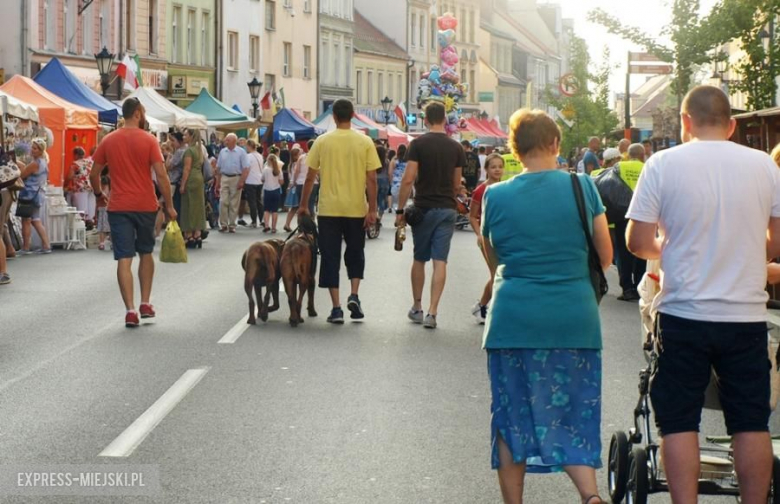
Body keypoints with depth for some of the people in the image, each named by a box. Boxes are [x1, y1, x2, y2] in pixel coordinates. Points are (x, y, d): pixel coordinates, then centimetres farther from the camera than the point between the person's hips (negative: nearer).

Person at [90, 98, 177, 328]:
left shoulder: (108, 141, 2)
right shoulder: (148, 140, -6)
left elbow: (94, 174, 6)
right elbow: (161, 175, -11)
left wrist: (99, 194, 24)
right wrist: (169, 205, -4)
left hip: (118, 207, 1)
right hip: (145, 206, -1)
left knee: (124, 259, -1)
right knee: (146, 253, 19)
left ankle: (130, 310, -9)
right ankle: (145, 303, 19)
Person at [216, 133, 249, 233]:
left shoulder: (241, 152, -3)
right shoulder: (223, 152, 8)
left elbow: (246, 168, -7)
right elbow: (218, 168, 13)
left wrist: (242, 181, -14)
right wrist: (218, 181, 10)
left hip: (236, 179, -3)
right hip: (224, 178, 3)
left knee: (234, 204, 3)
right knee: (223, 202, -5)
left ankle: (232, 225, 10)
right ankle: (223, 224, 0)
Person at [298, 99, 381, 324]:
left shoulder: (322, 141, -2)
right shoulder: (365, 142, -2)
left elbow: (310, 177, 2)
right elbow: (371, 180, -5)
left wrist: (303, 205, 13)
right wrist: (372, 210, 0)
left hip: (328, 209, -1)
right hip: (356, 209, 1)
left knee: (330, 257, 5)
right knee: (355, 253, 18)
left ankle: (336, 308, 1)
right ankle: (354, 295, -1)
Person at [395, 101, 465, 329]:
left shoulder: (418, 144, -7)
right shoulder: (456, 148, 3)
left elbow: (408, 179, -12)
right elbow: (457, 185, 10)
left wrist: (400, 210, -6)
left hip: (424, 208, -1)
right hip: (448, 209, 2)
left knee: (419, 259, 13)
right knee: (440, 261, -1)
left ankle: (417, 308, 21)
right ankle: (432, 312, -7)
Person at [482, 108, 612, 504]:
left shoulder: (496, 197, -1)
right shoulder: (581, 187, -2)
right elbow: (605, 256, 5)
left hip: (514, 319, 0)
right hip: (575, 319, 0)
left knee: (512, 416, 10)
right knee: (574, 413, 7)